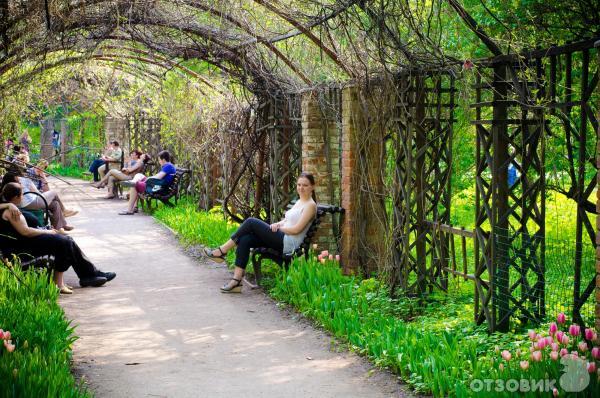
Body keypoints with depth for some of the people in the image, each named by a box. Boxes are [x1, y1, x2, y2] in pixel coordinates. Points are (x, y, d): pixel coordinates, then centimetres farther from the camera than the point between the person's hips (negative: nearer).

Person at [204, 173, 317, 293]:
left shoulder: (310, 205, -6)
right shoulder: (299, 202, 21)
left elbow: (296, 229, -14)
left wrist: (278, 227, -5)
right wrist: (278, 224, 3)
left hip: (288, 243, -9)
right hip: (281, 239, 9)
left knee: (251, 222, -15)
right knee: (245, 240, -12)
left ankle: (222, 251, -7)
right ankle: (236, 281, -17)